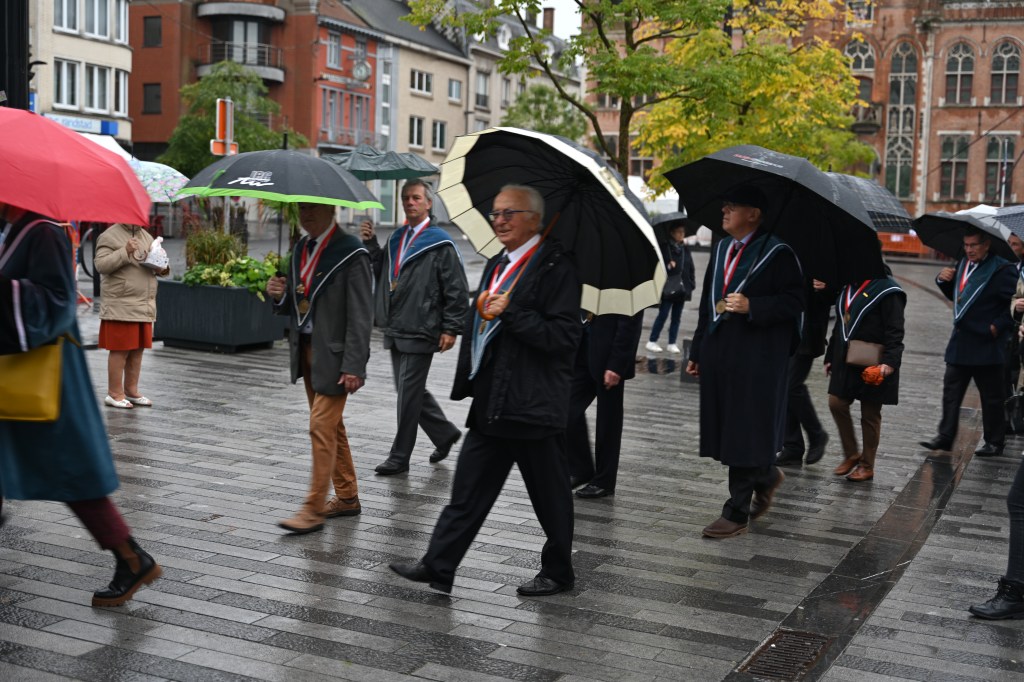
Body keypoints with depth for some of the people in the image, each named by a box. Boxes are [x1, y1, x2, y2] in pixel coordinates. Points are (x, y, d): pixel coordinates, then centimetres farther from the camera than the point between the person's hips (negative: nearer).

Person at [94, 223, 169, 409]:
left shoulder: (146, 236, 17)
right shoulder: (109, 236, -5)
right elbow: (101, 265, -15)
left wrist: (162, 268, 5)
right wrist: (125, 251, -22)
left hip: (144, 306, 7)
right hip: (120, 306, -7)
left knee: (137, 349, 11)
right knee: (120, 350, -3)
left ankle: (131, 390, 21)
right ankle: (114, 393, 5)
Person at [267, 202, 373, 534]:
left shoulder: (350, 253, -13)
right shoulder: (302, 248, 11)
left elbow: (361, 315, -17)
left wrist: (353, 366, -22)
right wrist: (280, 295, -5)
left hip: (333, 354, -8)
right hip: (306, 349, 8)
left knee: (322, 427, -8)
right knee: (331, 426, 15)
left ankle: (313, 509, -2)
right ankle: (347, 497, 26)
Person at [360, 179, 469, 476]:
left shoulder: (440, 243, -7)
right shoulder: (396, 239, 15)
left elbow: (457, 290, -9)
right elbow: (382, 274, 18)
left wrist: (450, 329, -13)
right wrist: (371, 244, 5)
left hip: (420, 332, -8)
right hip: (396, 330, 8)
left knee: (409, 393, -2)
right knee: (411, 391, 14)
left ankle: (400, 456, 7)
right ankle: (445, 433, 32)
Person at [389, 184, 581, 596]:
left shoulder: (555, 266, -11)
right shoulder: (496, 266, 16)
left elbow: (565, 337, -19)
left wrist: (510, 313, -21)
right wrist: (468, 382, 20)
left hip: (534, 407, -8)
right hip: (491, 405, 8)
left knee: (550, 499, 8)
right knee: (467, 492, 10)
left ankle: (558, 573, 24)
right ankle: (437, 567, 16)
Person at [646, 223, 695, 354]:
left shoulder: (685, 250, 11)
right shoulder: (664, 248, -4)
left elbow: (691, 269, 12)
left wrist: (691, 284, 4)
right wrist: (667, 266, -22)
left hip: (682, 288, 5)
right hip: (668, 289, -5)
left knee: (676, 317, 8)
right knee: (662, 315, -4)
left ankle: (672, 344, 15)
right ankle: (652, 342, 5)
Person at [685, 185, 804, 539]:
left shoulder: (777, 253, -8)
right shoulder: (722, 249, 15)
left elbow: (795, 300, -12)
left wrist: (751, 306, -23)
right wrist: (697, 352, 19)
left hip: (757, 357, -8)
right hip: (719, 353, 8)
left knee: (745, 432, -4)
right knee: (725, 428, 13)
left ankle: (737, 512, 4)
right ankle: (767, 476, 38)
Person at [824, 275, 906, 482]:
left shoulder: (887, 291, -12)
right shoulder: (848, 288, 12)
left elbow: (895, 332, -16)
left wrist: (890, 361, -26)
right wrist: (830, 357, 18)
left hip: (872, 364, -7)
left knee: (870, 414, 3)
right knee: (836, 403, 3)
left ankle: (867, 465, 16)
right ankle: (851, 454, 21)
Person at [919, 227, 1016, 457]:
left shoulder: (1001, 270, -13)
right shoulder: (963, 265, 10)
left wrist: (999, 326, -18)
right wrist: (943, 280, 5)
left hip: (986, 346, -7)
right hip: (960, 343, 7)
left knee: (991, 397, 6)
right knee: (951, 391, 7)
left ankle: (994, 442, 17)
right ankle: (945, 436, 12)